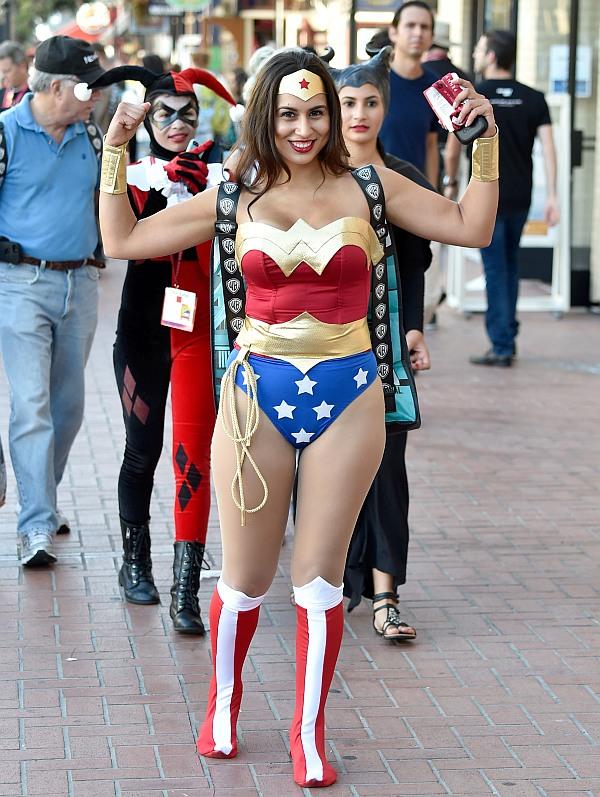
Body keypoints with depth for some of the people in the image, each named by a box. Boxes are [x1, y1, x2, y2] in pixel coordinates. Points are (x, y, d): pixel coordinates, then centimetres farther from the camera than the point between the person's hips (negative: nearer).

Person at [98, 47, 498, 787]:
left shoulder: (367, 188, 1)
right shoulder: (234, 199, 3)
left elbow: (471, 227, 2)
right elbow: (123, 240, 8)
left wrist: (485, 143, -7)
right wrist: (115, 151, 4)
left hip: (347, 398, 0)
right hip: (258, 394, 0)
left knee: (320, 576, 4)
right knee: (245, 578, 9)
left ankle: (310, 735, 17)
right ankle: (223, 702, 34)